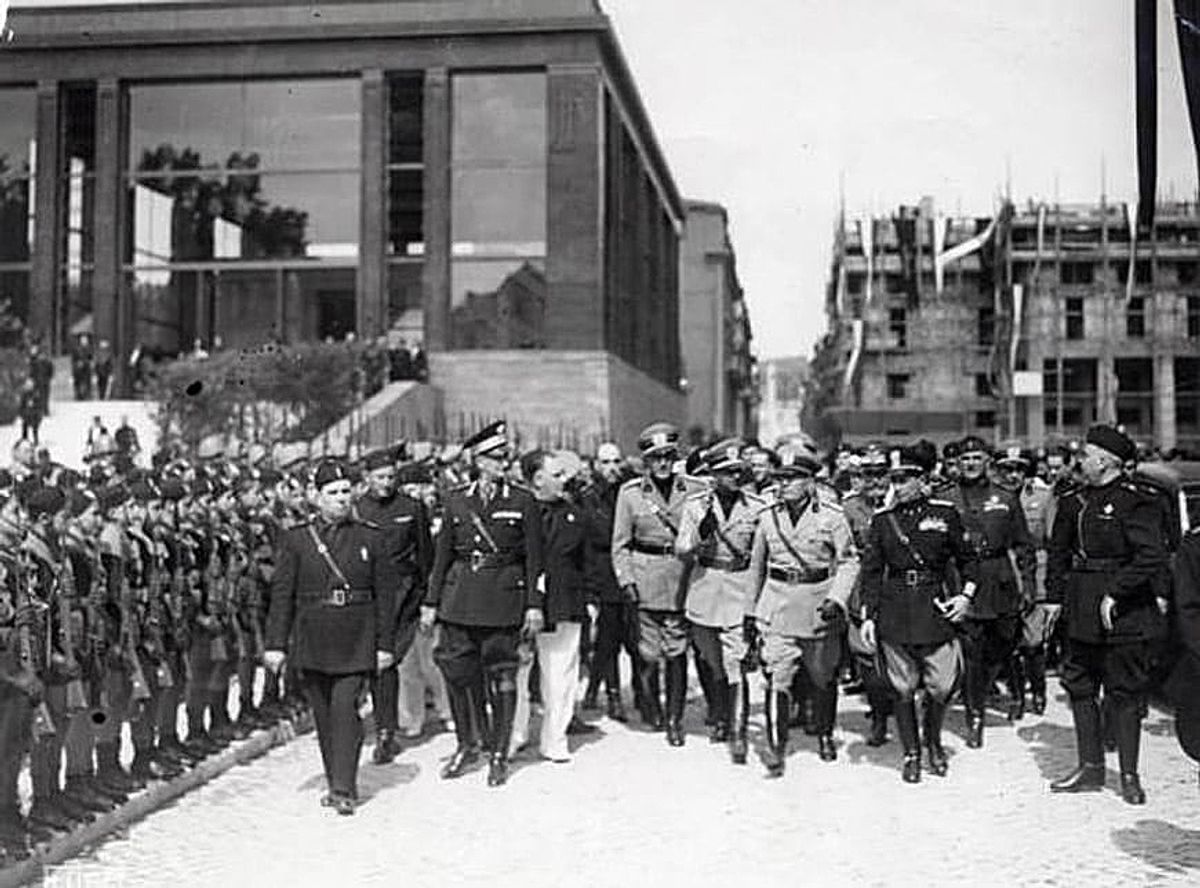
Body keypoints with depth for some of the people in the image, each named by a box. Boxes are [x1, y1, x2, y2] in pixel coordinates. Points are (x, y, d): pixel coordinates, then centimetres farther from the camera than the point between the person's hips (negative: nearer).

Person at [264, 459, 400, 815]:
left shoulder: (371, 538, 3)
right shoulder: (295, 540, 3)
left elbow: (386, 594, 4)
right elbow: (282, 594, 2)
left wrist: (385, 644, 1)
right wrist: (276, 643, -3)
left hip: (356, 639, -2)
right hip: (313, 640, 2)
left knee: (345, 707, -11)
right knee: (323, 714, 8)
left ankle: (344, 789, -7)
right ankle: (337, 783, 22)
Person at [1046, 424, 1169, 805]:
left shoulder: (1136, 503, -12)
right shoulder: (1074, 504, 8)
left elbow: (1153, 556, -21)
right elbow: (1058, 555, 16)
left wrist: (1115, 594, -21)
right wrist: (1054, 598, 10)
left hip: (1125, 613, -6)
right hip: (1082, 614, 7)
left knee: (1125, 694, 3)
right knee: (1080, 688, 10)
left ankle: (1129, 775, 14)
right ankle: (1090, 768, 21)